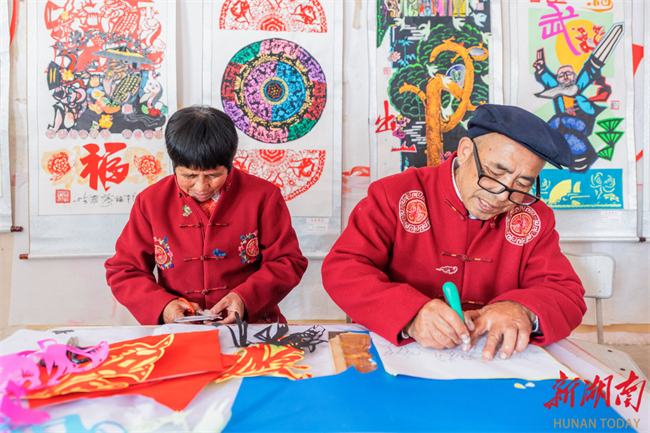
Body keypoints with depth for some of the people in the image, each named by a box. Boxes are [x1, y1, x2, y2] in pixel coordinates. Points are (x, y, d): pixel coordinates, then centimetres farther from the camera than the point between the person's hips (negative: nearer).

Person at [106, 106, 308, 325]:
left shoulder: (263, 196, -2)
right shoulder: (150, 201, 2)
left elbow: (288, 262, 0)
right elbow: (123, 270, 7)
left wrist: (247, 298, -16)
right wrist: (162, 306, -11)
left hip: (253, 325, -1)